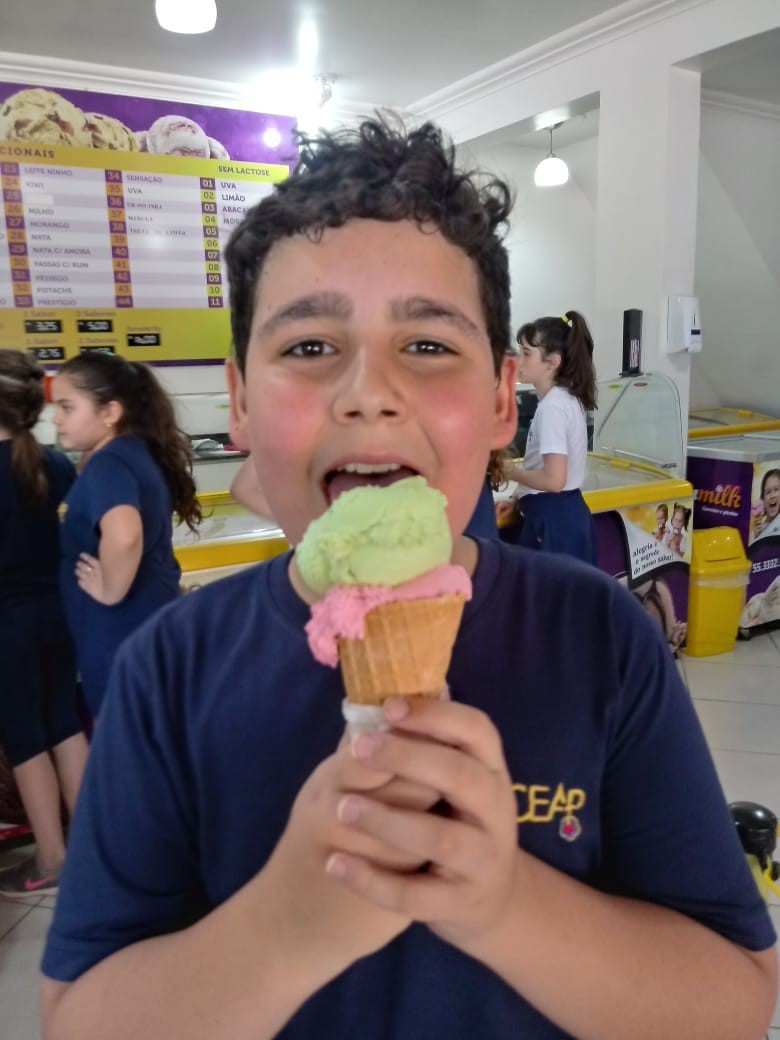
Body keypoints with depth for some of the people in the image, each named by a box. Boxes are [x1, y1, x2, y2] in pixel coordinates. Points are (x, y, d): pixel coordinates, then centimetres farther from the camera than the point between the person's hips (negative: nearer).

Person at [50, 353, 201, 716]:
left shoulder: (107, 465, -22)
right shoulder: (140, 452, 5)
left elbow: (124, 536, -43)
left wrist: (110, 592, -26)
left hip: (121, 637, -9)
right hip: (152, 624, 9)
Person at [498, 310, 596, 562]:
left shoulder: (552, 406, -19)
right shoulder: (566, 398, 11)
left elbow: (553, 480, -26)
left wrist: (512, 471, -10)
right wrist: (519, 497, 13)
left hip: (552, 520, -10)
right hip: (564, 513, 10)